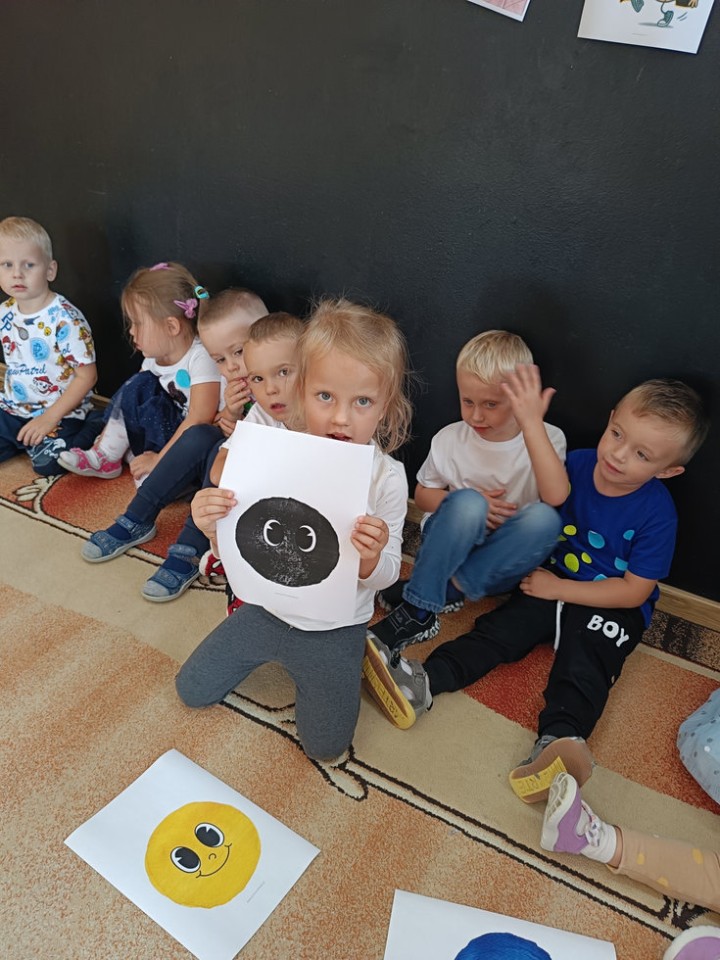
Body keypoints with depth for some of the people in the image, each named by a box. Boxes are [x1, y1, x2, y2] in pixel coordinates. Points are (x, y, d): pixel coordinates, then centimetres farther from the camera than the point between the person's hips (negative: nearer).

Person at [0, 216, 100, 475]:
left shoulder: (65, 319, -18)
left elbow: (87, 376, -18)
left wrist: (49, 418, -19)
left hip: (61, 414, -5)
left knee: (47, 463, -22)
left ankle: (88, 433, 3)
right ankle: (24, 441, 16)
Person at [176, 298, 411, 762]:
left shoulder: (387, 476, -21)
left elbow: (384, 577, -14)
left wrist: (373, 558, -38)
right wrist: (215, 528, -30)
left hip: (335, 628, -2)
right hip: (269, 607, 3)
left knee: (325, 747, 2)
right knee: (191, 690, 13)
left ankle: (354, 660, 27)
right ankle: (275, 651, 35)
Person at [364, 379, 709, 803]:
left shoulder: (657, 514, -17)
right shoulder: (577, 464, -6)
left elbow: (633, 592, -16)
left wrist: (556, 588, -17)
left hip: (611, 608, -3)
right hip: (552, 584, 4)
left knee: (584, 665, -28)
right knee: (499, 629, -15)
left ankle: (560, 738, -50)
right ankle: (424, 681, -28)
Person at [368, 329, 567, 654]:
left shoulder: (545, 438, -9)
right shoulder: (450, 439, -5)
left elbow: (556, 496, -28)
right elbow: (423, 493, 7)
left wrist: (532, 423, -35)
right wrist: (466, 506, -14)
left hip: (501, 561, 0)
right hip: (448, 548, 0)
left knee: (544, 518, -31)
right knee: (467, 503, -33)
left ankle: (451, 588, -22)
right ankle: (418, 611, -22)